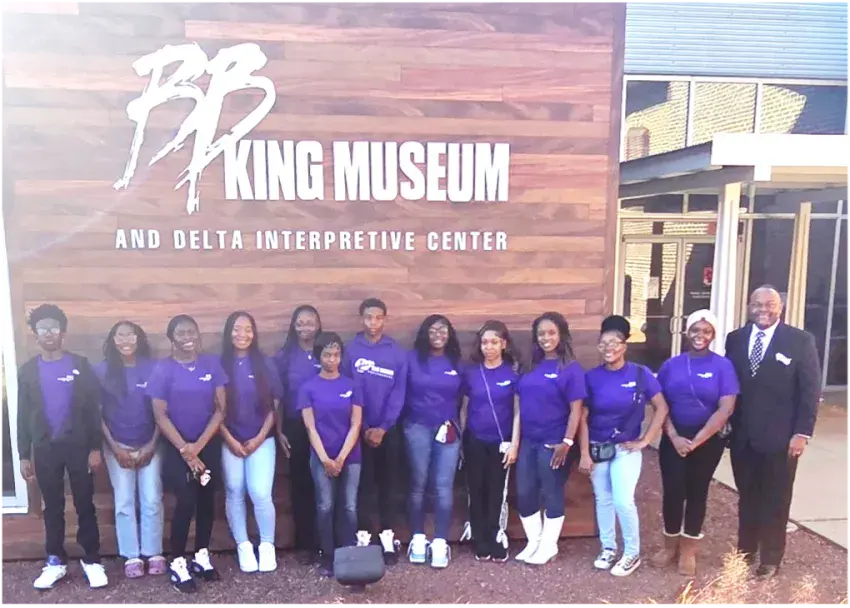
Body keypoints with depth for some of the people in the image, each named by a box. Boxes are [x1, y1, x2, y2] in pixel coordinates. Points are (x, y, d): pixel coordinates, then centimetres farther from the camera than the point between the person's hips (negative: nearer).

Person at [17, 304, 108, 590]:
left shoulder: (80, 365, -2)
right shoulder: (28, 370, 4)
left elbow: (93, 409, -3)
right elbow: (23, 416, 6)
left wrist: (96, 448, -7)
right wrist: (24, 455, 3)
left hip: (78, 446, -2)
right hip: (45, 449, 2)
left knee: (85, 504, 5)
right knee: (52, 507, 11)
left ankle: (92, 559, 15)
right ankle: (56, 561, 24)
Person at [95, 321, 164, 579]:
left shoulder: (152, 369, -5)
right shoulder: (102, 371, -4)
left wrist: (152, 444, -6)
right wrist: (115, 447, -7)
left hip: (149, 445, 0)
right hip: (117, 446, 0)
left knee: (152, 500, 3)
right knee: (124, 502, 5)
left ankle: (154, 553, 15)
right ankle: (131, 556, 16)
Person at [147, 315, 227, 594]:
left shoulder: (212, 364, -2)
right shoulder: (163, 369, -7)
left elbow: (221, 408, -3)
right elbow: (160, 416, -8)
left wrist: (199, 444, -10)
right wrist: (184, 449, -13)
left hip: (209, 445, 3)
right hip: (177, 448, -2)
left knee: (206, 500, 8)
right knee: (186, 502, -7)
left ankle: (202, 556, 25)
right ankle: (177, 563, 9)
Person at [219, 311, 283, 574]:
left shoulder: (265, 365, 0)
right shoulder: (219, 366, -2)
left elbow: (274, 405, 1)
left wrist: (260, 438, -5)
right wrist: (230, 440, -6)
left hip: (261, 440, 0)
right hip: (230, 441, 1)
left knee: (260, 494, -9)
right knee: (234, 493, 6)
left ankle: (267, 545, 12)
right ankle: (243, 546, 23)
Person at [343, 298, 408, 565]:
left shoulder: (397, 352, 0)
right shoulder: (350, 350, 0)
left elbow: (398, 393, -4)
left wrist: (383, 427, -11)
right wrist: (363, 427, -8)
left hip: (388, 429, 1)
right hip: (360, 428, 0)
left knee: (389, 482, 7)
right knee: (364, 482, 5)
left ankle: (388, 536, 16)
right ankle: (364, 535, 16)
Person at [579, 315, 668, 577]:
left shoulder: (640, 374, -7)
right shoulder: (592, 377, -4)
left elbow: (662, 408, -3)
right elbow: (583, 417, -2)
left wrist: (645, 440, -7)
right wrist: (584, 454, -5)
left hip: (626, 449, -2)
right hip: (597, 449, 2)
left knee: (623, 501, -8)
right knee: (603, 500, 11)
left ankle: (632, 553, 14)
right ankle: (608, 548, 29)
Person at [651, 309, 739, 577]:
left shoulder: (723, 365, -6)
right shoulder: (671, 365, 2)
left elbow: (726, 409, -12)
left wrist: (696, 441, -15)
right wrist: (674, 437, -12)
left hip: (708, 441, -1)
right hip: (674, 440, 1)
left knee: (697, 492, 10)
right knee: (672, 491, 1)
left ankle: (688, 551, 25)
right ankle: (670, 546, 23)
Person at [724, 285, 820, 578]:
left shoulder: (801, 340, -5)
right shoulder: (735, 339, 5)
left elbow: (811, 389, -6)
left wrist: (802, 432, -11)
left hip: (779, 438, -3)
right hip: (742, 436, 3)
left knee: (775, 501, 11)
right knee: (747, 497, 15)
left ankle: (771, 559, 27)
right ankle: (745, 551, 31)